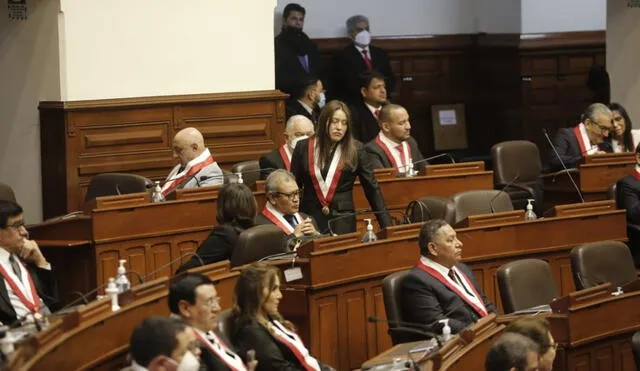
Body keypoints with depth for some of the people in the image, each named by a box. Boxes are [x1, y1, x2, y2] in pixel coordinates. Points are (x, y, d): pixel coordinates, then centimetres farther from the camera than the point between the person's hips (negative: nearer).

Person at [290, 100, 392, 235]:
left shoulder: (356, 149, 0)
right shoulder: (304, 148, 3)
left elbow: (372, 189, 2)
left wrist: (387, 226, -4)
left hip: (343, 221, -1)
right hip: (310, 220, 1)